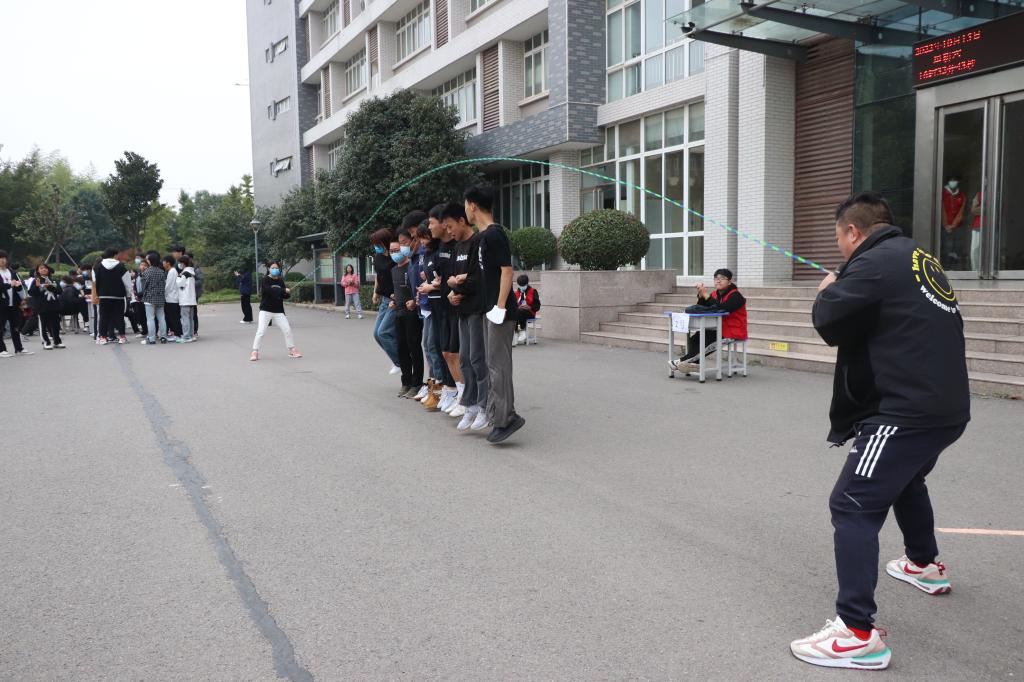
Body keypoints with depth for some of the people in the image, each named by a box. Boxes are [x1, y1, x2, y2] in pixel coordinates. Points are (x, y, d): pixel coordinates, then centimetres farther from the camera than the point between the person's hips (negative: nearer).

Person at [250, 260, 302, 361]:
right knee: (261, 331, -9)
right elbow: (270, 290, -26)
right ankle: (255, 352, 1)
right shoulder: (266, 280, -7)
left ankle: (292, 350, 16)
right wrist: (284, 290, -28)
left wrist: (288, 294, -14)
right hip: (266, 310, -4)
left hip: (278, 311, 4)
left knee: (287, 329, 3)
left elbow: (284, 295, 9)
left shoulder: (280, 281, 7)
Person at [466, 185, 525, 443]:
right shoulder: (485, 235, 13)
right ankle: (495, 411, 23)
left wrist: (500, 306, -22)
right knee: (492, 362, 14)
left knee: (498, 364, -6)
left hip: (499, 310, -10)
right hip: (489, 308, 10)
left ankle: (505, 418, 0)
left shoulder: (494, 234, -16)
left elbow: (507, 270, -20)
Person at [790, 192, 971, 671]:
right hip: (948, 407, 10)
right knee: (904, 478, 34)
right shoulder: (920, 259, 16)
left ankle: (858, 633, -13)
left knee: (852, 506, -10)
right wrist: (844, 289, 18)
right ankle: (925, 565, 54)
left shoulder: (875, 261, -11)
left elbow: (828, 323, -10)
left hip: (909, 411, -10)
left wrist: (827, 291, 10)